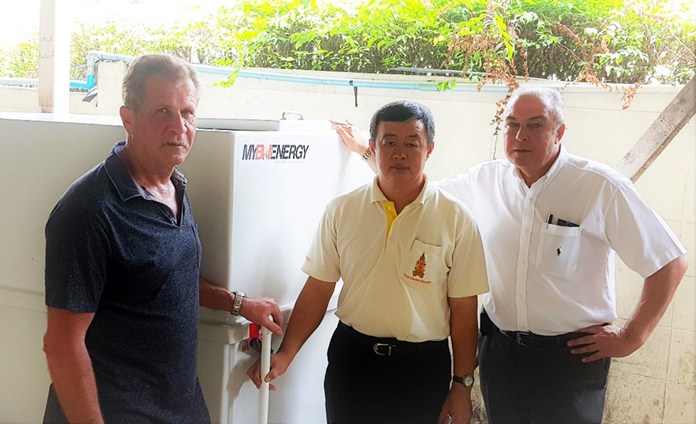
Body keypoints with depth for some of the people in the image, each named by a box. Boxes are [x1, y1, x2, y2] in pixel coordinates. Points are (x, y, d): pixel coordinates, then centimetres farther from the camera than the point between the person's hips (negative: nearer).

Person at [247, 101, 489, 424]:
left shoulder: (455, 218, -6)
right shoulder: (341, 210, -1)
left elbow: (463, 308, -3)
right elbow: (318, 289, 2)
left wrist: (462, 384, -2)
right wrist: (285, 354, -5)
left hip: (423, 364, -1)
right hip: (351, 357, 1)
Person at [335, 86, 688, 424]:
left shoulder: (601, 187, -14)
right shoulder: (486, 180, 0)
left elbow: (670, 263, -10)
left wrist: (631, 337, -8)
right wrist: (367, 150, 16)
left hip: (572, 356, -4)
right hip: (499, 347, 4)